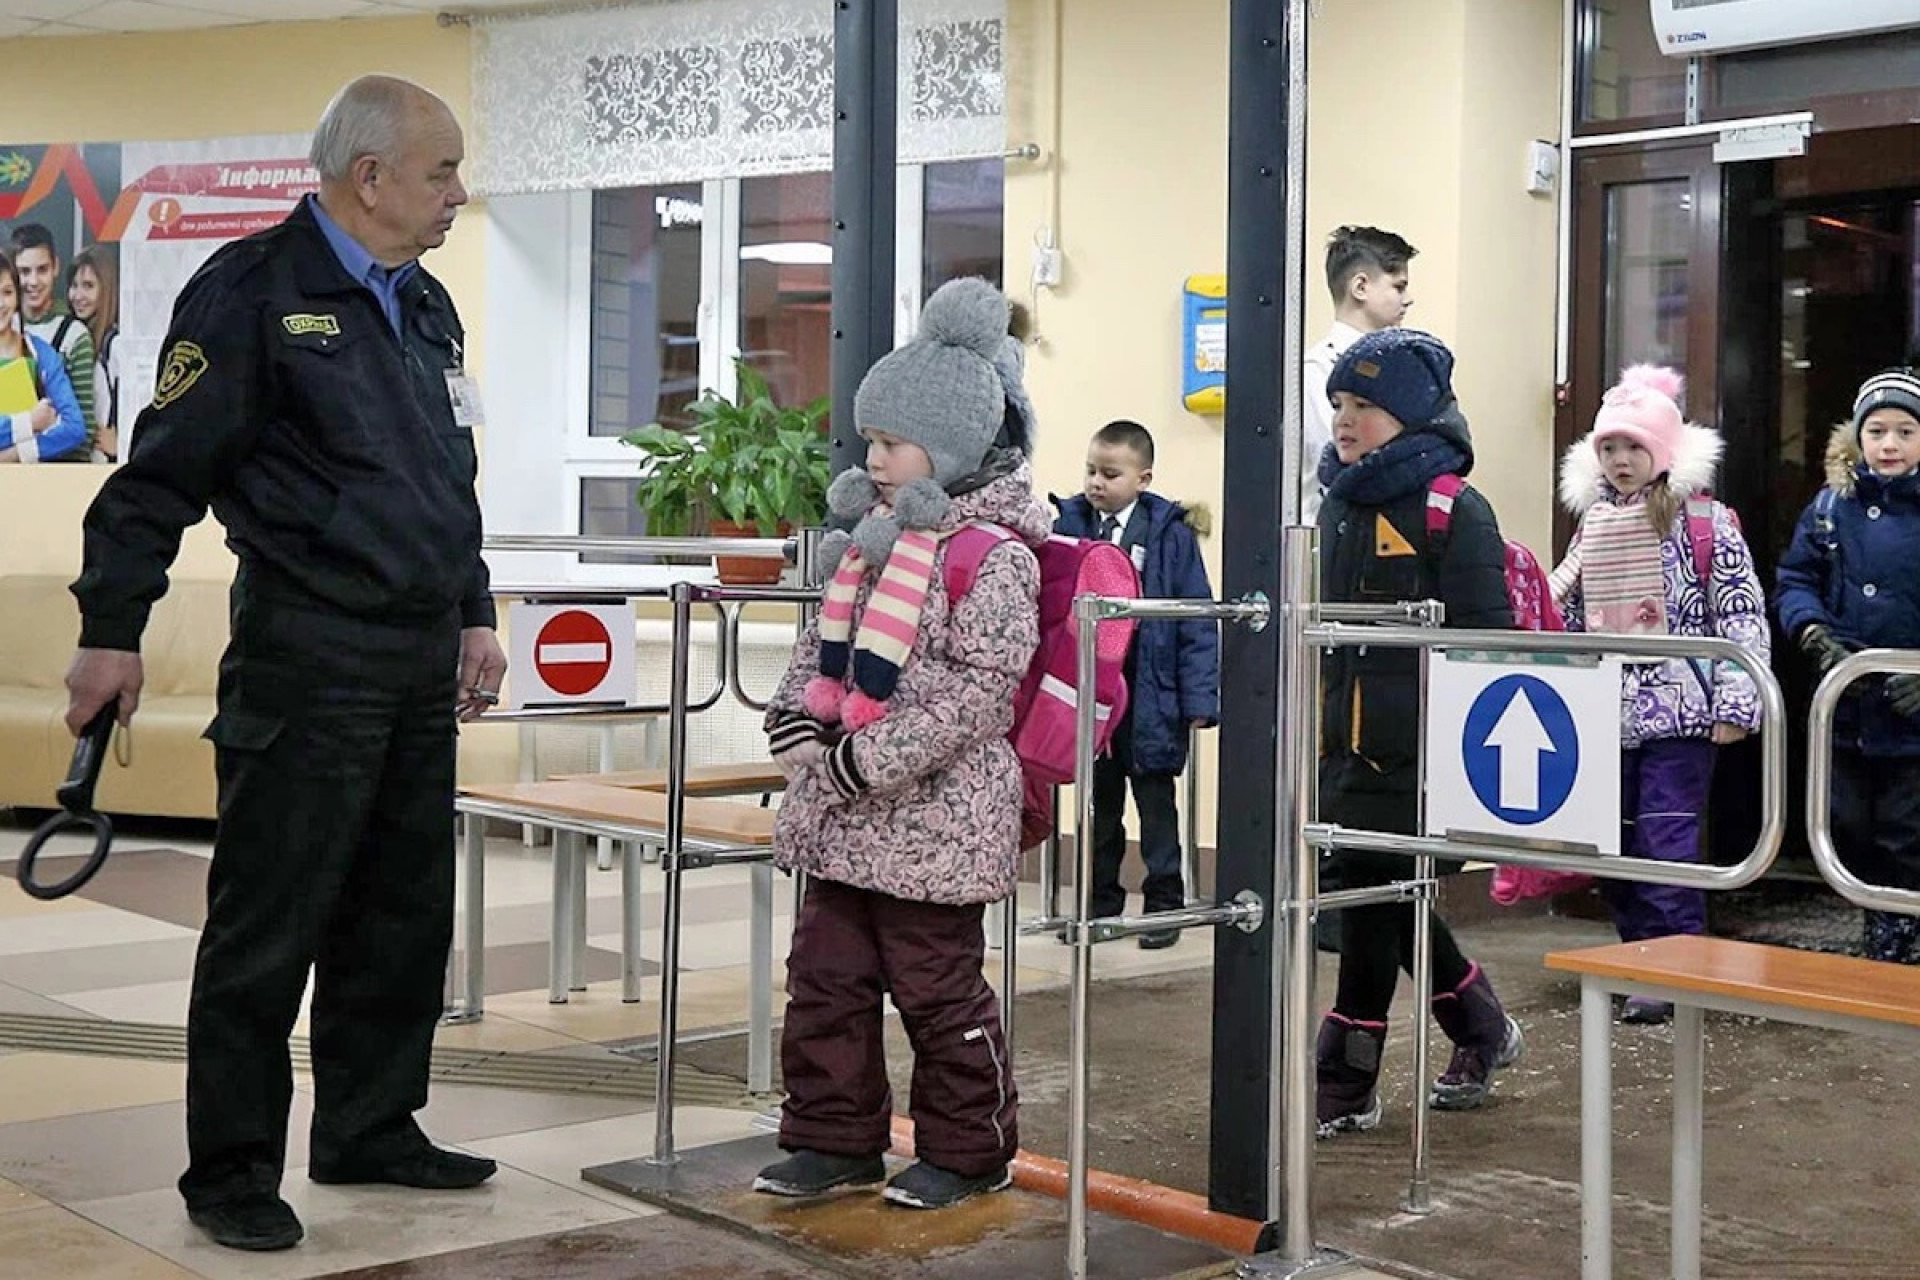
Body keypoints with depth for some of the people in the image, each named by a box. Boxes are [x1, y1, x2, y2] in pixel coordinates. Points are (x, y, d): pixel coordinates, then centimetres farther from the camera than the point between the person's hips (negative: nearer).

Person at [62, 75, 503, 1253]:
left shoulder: (426, 306, 16)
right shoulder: (256, 290, -10)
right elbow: (163, 471, -11)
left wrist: (475, 615, 21)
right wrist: (112, 632, -11)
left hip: (420, 664, 8)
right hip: (307, 659, -8)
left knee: (403, 914, 13)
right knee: (269, 923, -1)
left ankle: (370, 1130, 26)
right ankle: (233, 1168, 11)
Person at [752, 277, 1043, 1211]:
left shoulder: (993, 553, -14)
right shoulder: (870, 538, 12)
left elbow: (979, 687, -20)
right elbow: (821, 644, 17)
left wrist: (871, 757, -22)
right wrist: (797, 720, -2)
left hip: (933, 817, -8)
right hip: (839, 814, 8)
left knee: (938, 990, 5)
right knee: (824, 978, 13)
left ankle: (966, 1150, 22)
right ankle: (834, 1139, 27)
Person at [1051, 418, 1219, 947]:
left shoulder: (1171, 533, -7)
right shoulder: (1069, 524, 1)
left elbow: (1196, 620, -7)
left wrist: (1198, 698, -11)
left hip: (1149, 693, -3)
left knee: (1155, 800, 9)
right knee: (1098, 800, 16)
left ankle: (1164, 903, 19)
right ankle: (1101, 899, 28)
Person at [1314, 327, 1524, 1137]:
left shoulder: (1454, 511, -11)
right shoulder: (1339, 505, 12)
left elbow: (1484, 640, -13)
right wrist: (1314, 724, 21)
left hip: (1414, 751, -8)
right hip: (1348, 743, 8)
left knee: (1375, 896, -2)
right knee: (1380, 898, 15)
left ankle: (1345, 1081, 10)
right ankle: (1481, 1031, 35)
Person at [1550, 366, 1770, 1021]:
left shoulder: (1704, 518, -5)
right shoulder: (1593, 521, 13)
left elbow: (1743, 613, -8)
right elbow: (1568, 613, 20)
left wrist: (1736, 703, -13)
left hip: (1679, 710, -6)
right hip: (1607, 713, 6)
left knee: (1666, 841, -6)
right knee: (1613, 843, 8)